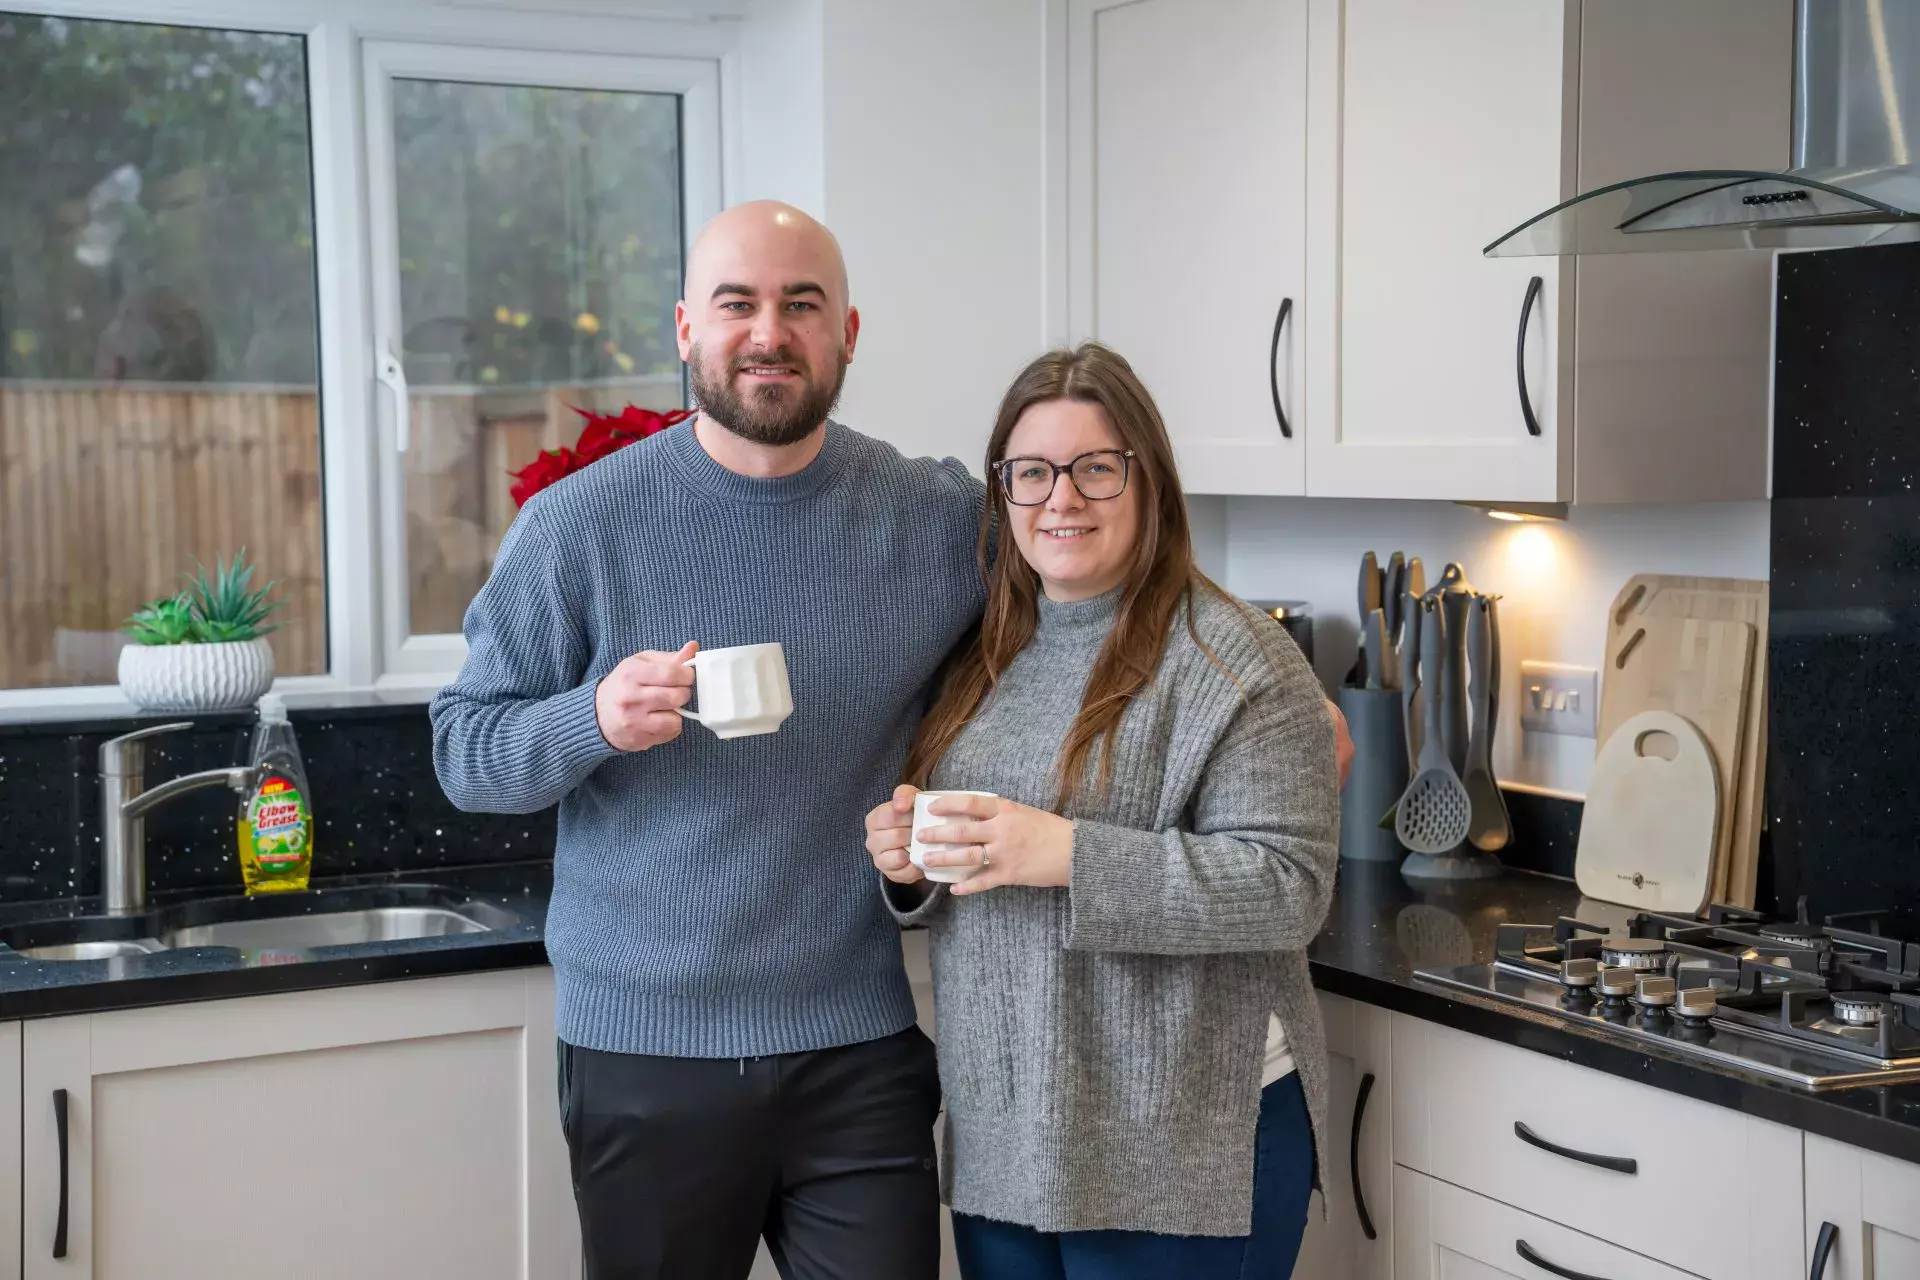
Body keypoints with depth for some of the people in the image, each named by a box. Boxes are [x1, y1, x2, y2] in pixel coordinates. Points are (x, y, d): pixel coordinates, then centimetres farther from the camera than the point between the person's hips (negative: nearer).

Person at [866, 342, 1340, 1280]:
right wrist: (908, 861, -4)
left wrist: (1070, 857, -25)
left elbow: (1290, 889, -18)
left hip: (1182, 1151, -6)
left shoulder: (1235, 660, -10)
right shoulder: (983, 657, 10)